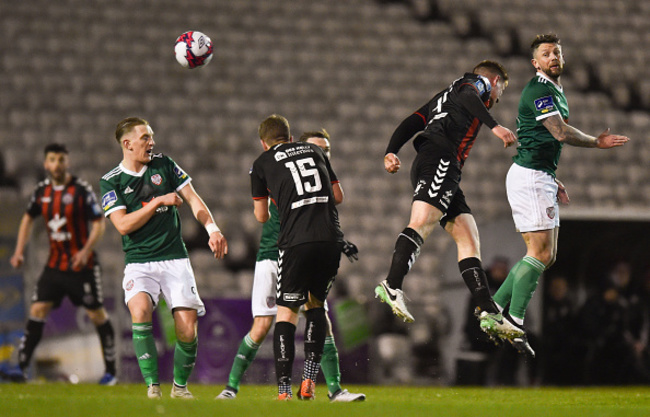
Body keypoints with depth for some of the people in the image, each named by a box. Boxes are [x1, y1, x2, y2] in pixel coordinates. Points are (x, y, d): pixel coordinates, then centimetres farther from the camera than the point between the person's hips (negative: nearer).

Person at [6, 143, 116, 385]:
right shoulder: (42, 191, 4)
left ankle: (110, 371, 10)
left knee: (97, 315, 0)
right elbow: (28, 218, 20)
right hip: (55, 263, 4)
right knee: (37, 310, -6)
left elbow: (99, 224, -11)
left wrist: (86, 251, -25)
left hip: (82, 264, -4)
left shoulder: (82, 190, -12)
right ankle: (21, 367, -5)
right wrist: (19, 251, 11)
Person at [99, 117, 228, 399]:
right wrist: (158, 202, -14)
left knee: (187, 330, -9)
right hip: (138, 262, -2)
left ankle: (180, 386, 15)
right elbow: (123, 225, -10)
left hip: (175, 259, 2)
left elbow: (193, 199, 6)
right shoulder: (111, 182, 0)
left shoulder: (164, 165, 7)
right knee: (140, 311, -30)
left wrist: (212, 228, -10)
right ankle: (152, 386, -21)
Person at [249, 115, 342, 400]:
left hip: (297, 242, -3)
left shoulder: (262, 164, 12)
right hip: (330, 239, 3)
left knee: (286, 312, 5)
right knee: (316, 304, 21)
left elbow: (261, 216, 20)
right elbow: (338, 197, 24)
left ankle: (283, 389, -6)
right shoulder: (315, 151, 21)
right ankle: (309, 379, 10)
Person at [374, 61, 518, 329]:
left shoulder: (444, 96, 37)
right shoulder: (479, 83, 14)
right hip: (440, 158, -9)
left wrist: (391, 152, 11)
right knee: (422, 222, -26)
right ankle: (392, 287, -43)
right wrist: (495, 126, -23)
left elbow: (411, 122, 24)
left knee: (468, 239, 3)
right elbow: (467, 97, -11)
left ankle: (487, 311, -5)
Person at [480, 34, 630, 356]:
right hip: (529, 177, -10)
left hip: (540, 179, 10)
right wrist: (598, 143, -10)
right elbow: (561, 133, -22)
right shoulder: (538, 90, -13)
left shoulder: (556, 92, 20)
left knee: (546, 256, 8)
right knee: (541, 253, -12)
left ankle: (494, 312, 10)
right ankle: (514, 325, -10)